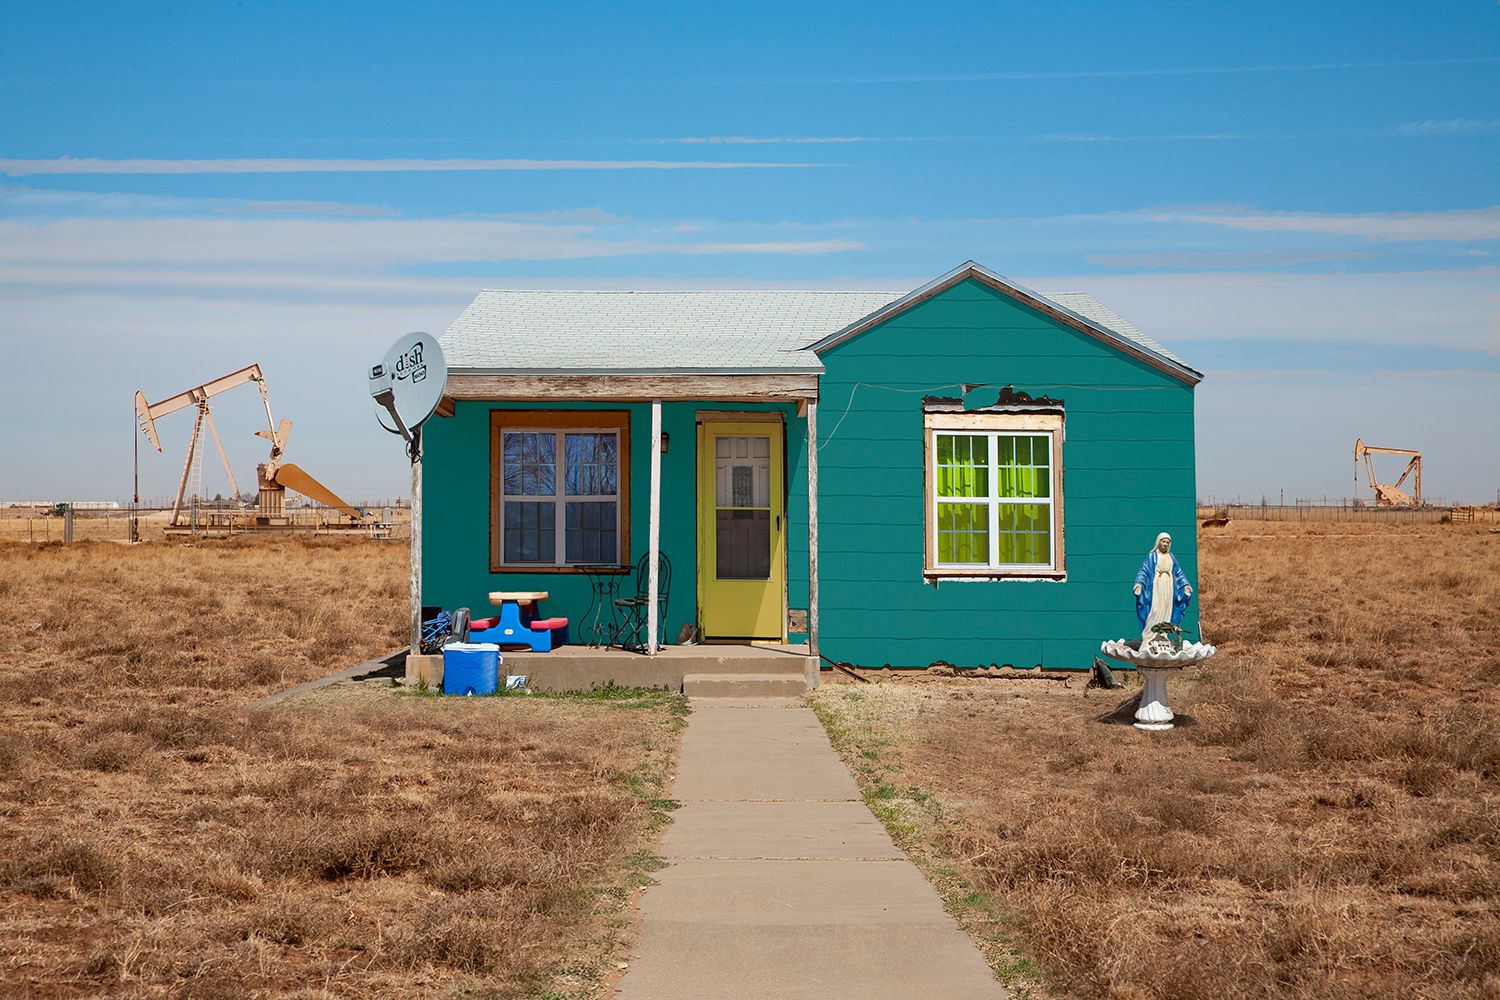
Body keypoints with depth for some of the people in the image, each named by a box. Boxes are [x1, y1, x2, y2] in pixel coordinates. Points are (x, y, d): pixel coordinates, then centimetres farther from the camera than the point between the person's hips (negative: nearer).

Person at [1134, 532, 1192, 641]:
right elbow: (1144, 571, -2)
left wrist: (1185, 585, 6)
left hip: (1168, 590, 4)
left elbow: (1179, 573, 19)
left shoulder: (1171, 557, 16)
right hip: (1155, 589, -4)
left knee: (1166, 613, 0)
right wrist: (1139, 583, -17)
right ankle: (1148, 638, -11)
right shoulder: (1152, 556, 4)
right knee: (1154, 612, -11)